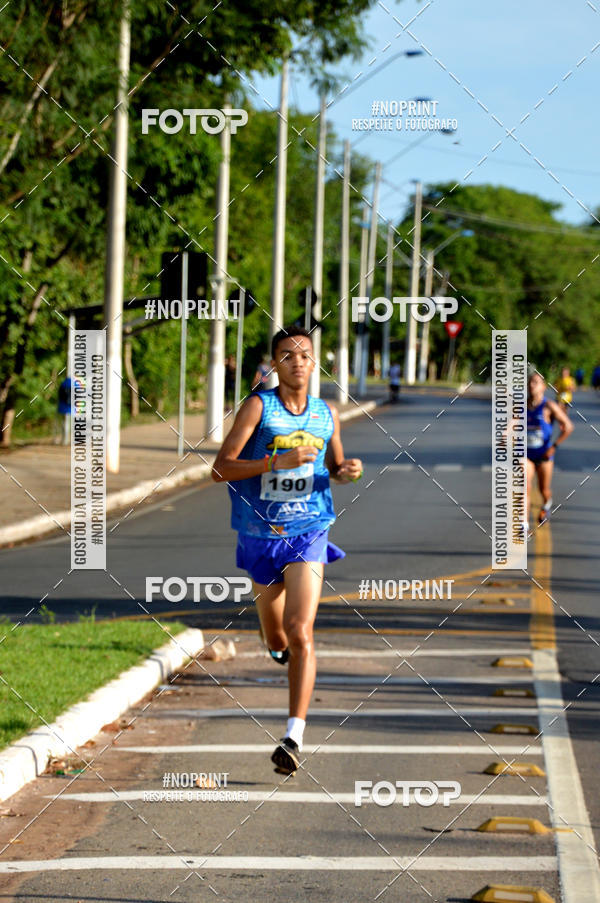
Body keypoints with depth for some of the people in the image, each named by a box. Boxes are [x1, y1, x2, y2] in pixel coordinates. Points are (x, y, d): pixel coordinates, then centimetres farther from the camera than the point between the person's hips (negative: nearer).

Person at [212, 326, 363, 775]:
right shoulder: (258, 406, -7)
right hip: (260, 536, 0)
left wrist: (348, 470, -2)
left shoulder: (327, 414, 4)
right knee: (276, 640, 18)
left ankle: (294, 737, -23)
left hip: (308, 535, 0)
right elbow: (221, 468, -14)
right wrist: (277, 462, -25)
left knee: (300, 632, -18)